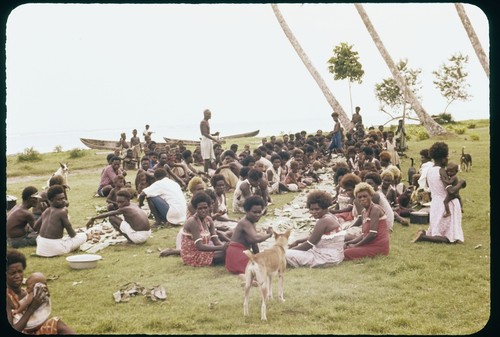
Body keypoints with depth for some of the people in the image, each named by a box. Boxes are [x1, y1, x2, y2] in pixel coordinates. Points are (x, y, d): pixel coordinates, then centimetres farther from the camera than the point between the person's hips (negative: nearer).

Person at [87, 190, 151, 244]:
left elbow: (108, 214, -5)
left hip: (137, 237, -8)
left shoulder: (124, 209, -9)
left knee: (112, 218, -3)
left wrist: (93, 218, 6)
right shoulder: (135, 205, 11)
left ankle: (130, 239, 1)